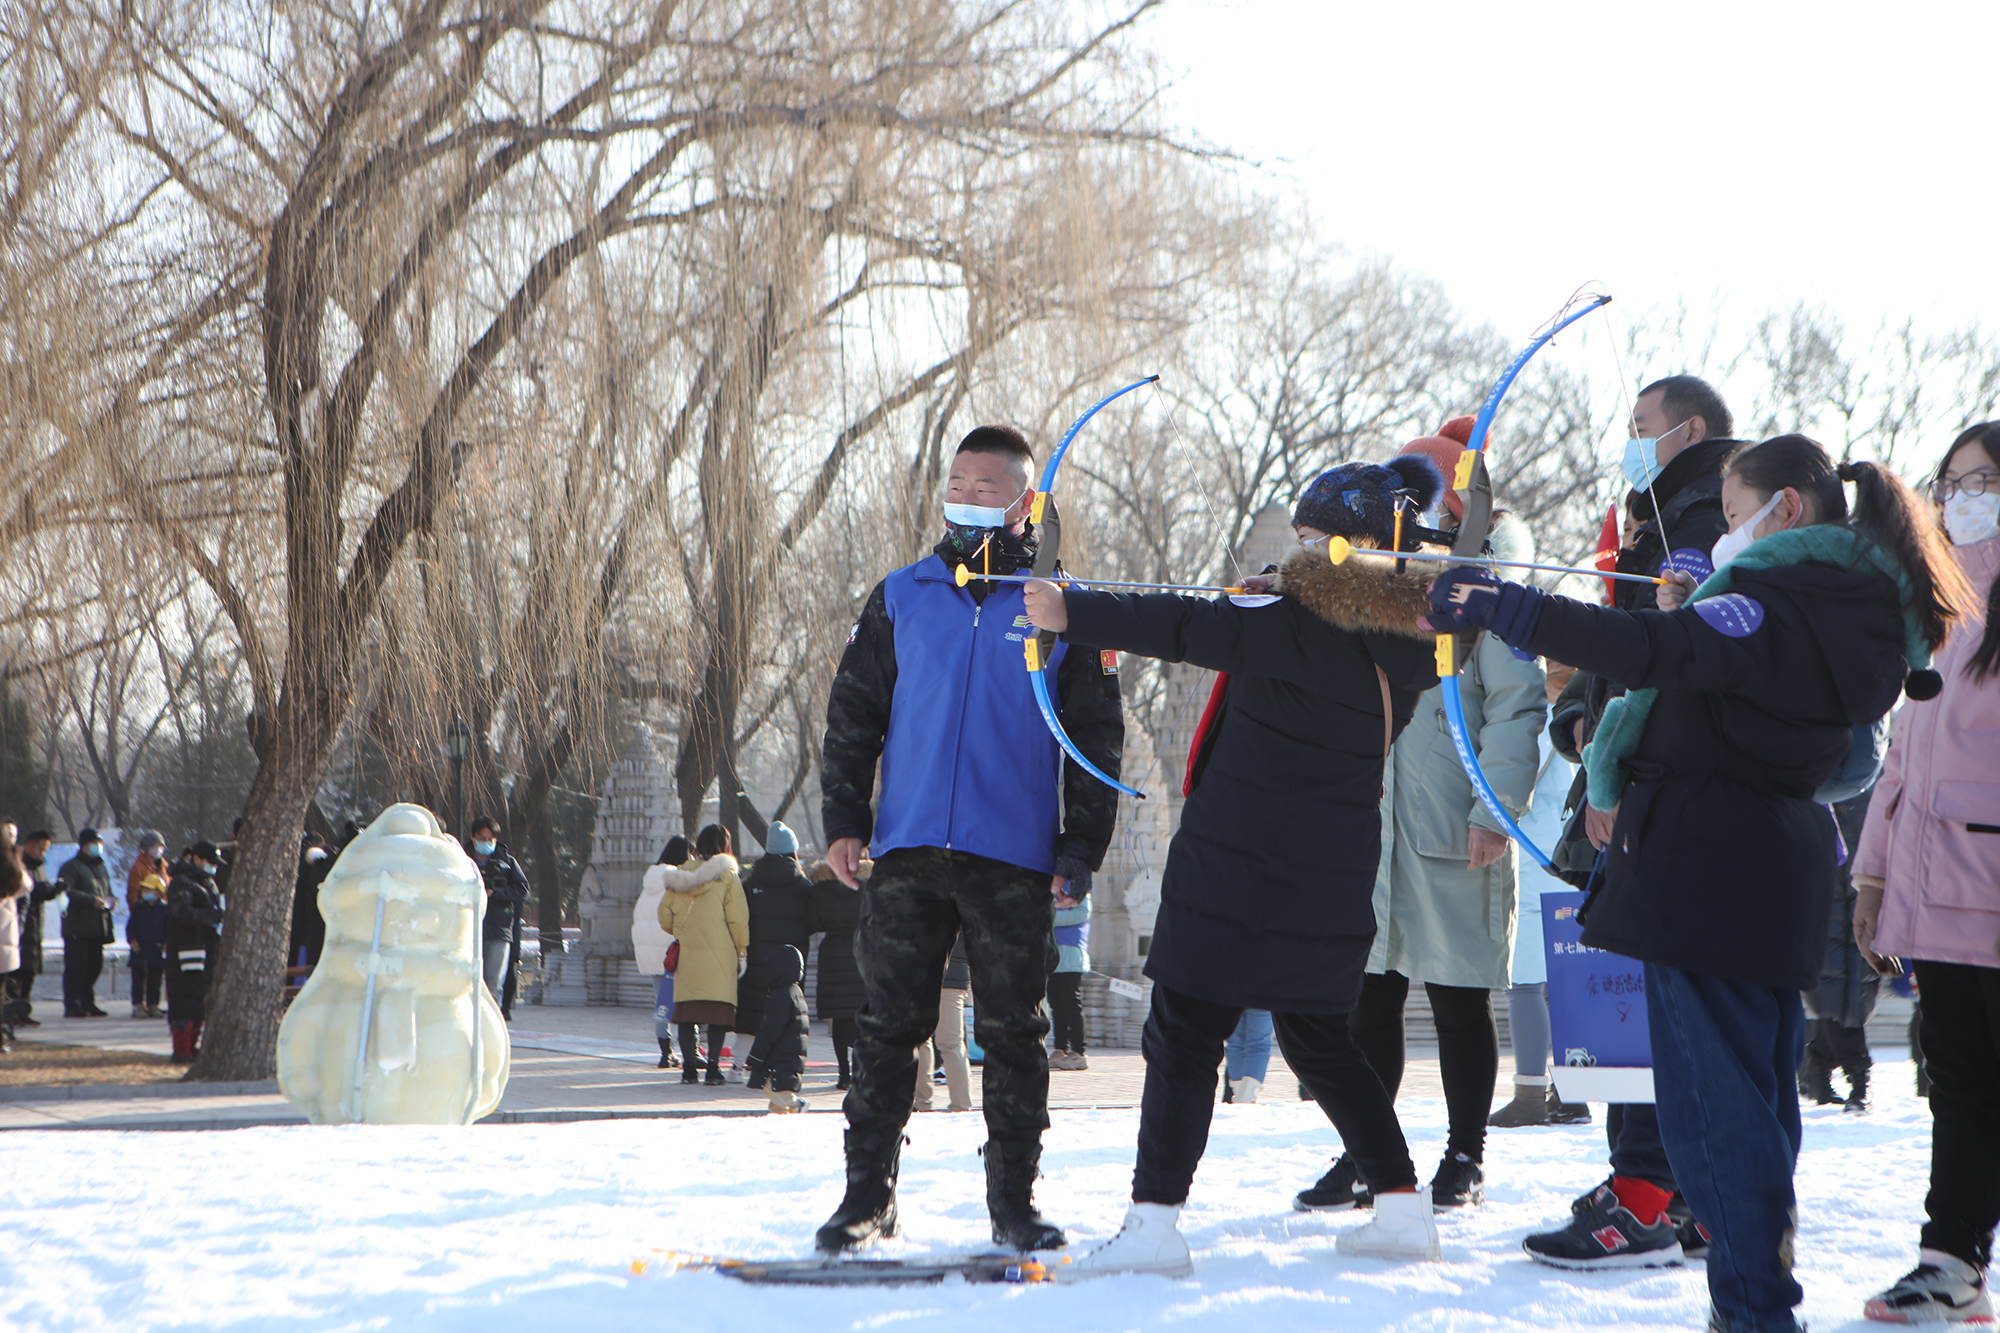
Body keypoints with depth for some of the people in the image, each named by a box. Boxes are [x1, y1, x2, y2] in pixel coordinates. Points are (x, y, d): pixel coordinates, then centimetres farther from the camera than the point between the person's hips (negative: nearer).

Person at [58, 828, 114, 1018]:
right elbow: (65, 891, -18)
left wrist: (109, 902, 3)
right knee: (76, 966, -10)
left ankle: (87, 1004, 18)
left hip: (98, 928, 8)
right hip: (77, 927, -8)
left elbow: (108, 892, 28)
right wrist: (92, 900, -23)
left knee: (94, 966, 9)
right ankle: (72, 1006, -8)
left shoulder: (101, 868, 22)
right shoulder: (72, 866, -4)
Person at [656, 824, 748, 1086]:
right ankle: (713, 1068, -7)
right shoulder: (727, 876, -2)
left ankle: (689, 1067, 6)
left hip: (686, 953, 4)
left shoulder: (680, 875, 9)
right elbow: (737, 918, -4)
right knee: (718, 1012, -1)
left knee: (686, 1009, 7)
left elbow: (665, 916, 12)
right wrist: (741, 951, 4)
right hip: (718, 955, -4)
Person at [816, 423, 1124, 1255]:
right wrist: (843, 819, 3)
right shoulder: (902, 598, 10)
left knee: (1013, 1035, 3)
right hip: (907, 855, 1)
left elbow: (1096, 741, 6)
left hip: (1015, 862, -1)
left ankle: (1013, 1201, 13)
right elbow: (852, 713, 13)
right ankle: (867, 1193, 11)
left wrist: (1081, 850, -1)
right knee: (888, 1026, 2)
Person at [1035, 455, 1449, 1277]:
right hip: (1336, 882, 7)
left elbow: (1184, 627, -20)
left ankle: (1154, 1222, -5)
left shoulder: (1289, 625, -14)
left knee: (1183, 1036, -2)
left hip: (1236, 870, -7)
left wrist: (1074, 613, -21)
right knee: (1320, 1039, 19)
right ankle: (1401, 1207, 18)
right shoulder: (1408, 646, 5)